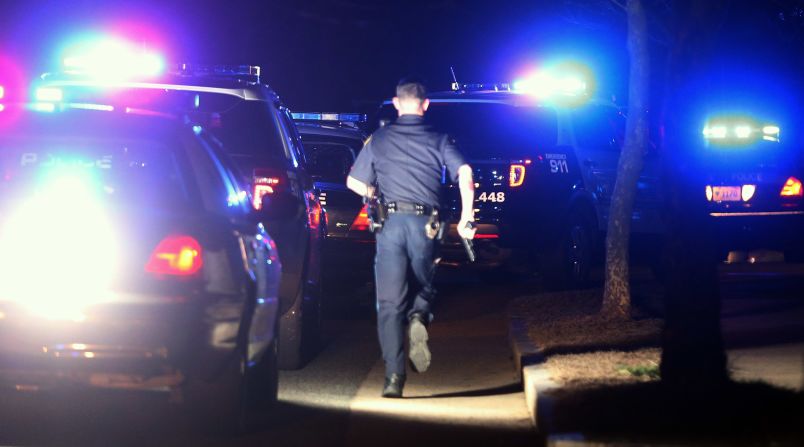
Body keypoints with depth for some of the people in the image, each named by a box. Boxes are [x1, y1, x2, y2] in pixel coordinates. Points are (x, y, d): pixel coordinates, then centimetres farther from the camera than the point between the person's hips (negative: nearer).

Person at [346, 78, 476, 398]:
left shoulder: (379, 139, 10)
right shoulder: (438, 139, 8)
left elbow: (355, 183, 11)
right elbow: (464, 174, -6)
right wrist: (466, 218, -2)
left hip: (390, 223, 0)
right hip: (425, 224, 0)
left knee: (389, 303, 2)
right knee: (426, 287, 21)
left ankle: (394, 377, -8)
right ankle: (418, 319, -14)